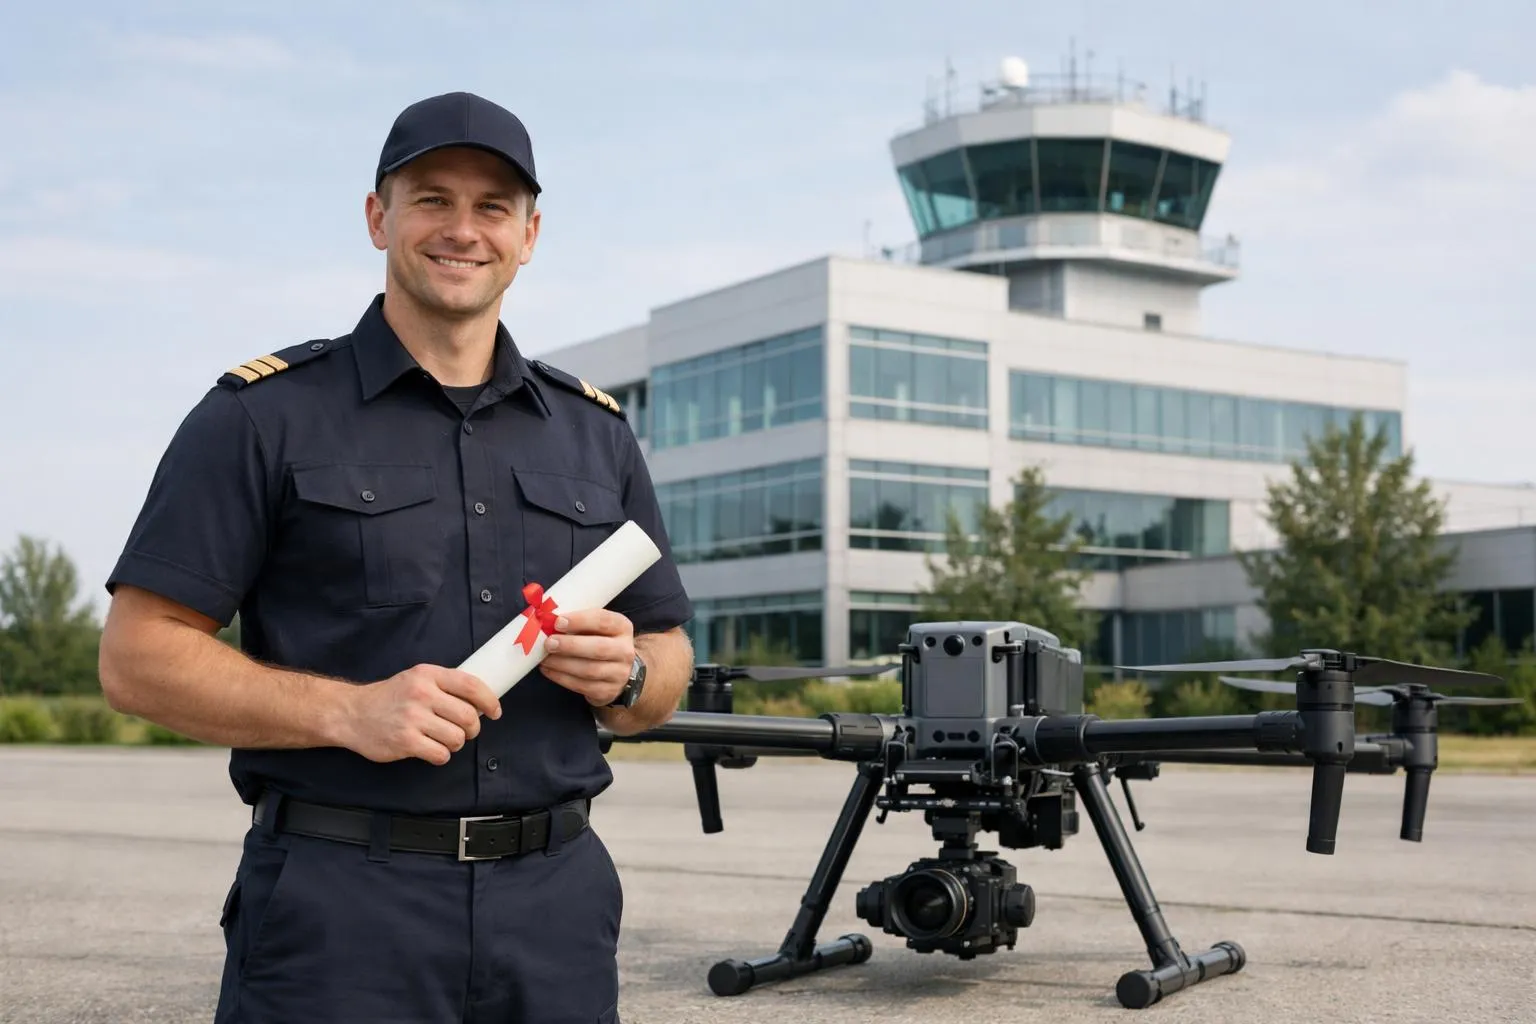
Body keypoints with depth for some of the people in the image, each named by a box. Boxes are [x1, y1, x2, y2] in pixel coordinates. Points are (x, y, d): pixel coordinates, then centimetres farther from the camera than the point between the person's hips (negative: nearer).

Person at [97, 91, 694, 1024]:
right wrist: (349, 711, -18)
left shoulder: (597, 431, 13)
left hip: (559, 901, 4)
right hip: (338, 903, -3)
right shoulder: (266, 414, 0)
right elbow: (139, 656, -5)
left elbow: (670, 658, 17)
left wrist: (626, 676, -6)